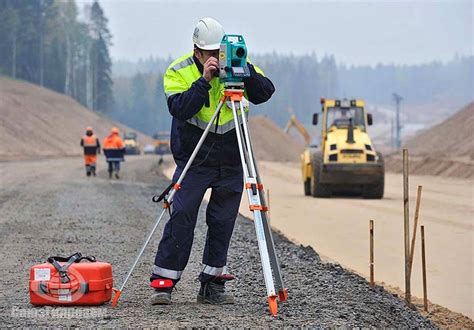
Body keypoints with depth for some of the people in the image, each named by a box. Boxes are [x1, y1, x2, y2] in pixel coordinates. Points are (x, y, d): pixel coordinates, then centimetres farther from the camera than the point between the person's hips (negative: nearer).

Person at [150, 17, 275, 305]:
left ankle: (212, 285, 15)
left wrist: (246, 71, -25)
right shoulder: (179, 71, -8)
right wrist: (204, 80, -29)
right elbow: (179, 109, -22)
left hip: (232, 165, 3)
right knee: (181, 218, -10)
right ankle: (163, 283, -5)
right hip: (193, 161, -3)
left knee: (223, 223, 5)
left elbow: (265, 93, -10)